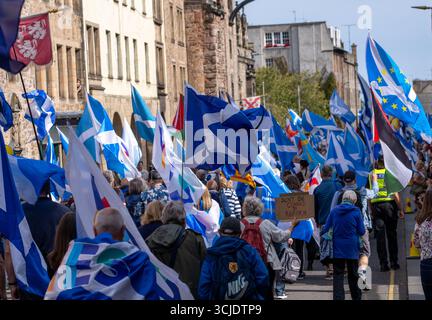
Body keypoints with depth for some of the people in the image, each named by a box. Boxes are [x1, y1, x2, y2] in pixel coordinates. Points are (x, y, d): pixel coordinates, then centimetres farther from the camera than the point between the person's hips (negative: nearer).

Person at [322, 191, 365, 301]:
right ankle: (356, 297, 22)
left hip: (337, 249, 1)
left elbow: (326, 229, 4)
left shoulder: (334, 211, -1)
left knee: (338, 275, 2)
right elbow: (362, 231, -4)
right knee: (353, 275, 12)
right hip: (352, 249, -1)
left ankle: (338, 297, -6)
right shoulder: (356, 211, -8)